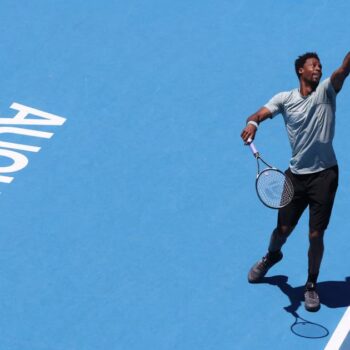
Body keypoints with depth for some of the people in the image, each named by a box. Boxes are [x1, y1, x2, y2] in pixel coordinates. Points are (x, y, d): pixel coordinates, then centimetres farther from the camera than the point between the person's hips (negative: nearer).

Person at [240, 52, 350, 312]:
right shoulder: (285, 99, 2)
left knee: (316, 235, -1)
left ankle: (311, 286, 19)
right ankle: (272, 256, 47)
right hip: (296, 174, 2)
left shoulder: (326, 91, -2)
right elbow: (261, 114, -11)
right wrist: (252, 124, -35)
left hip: (324, 174, -1)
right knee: (283, 229, 12)